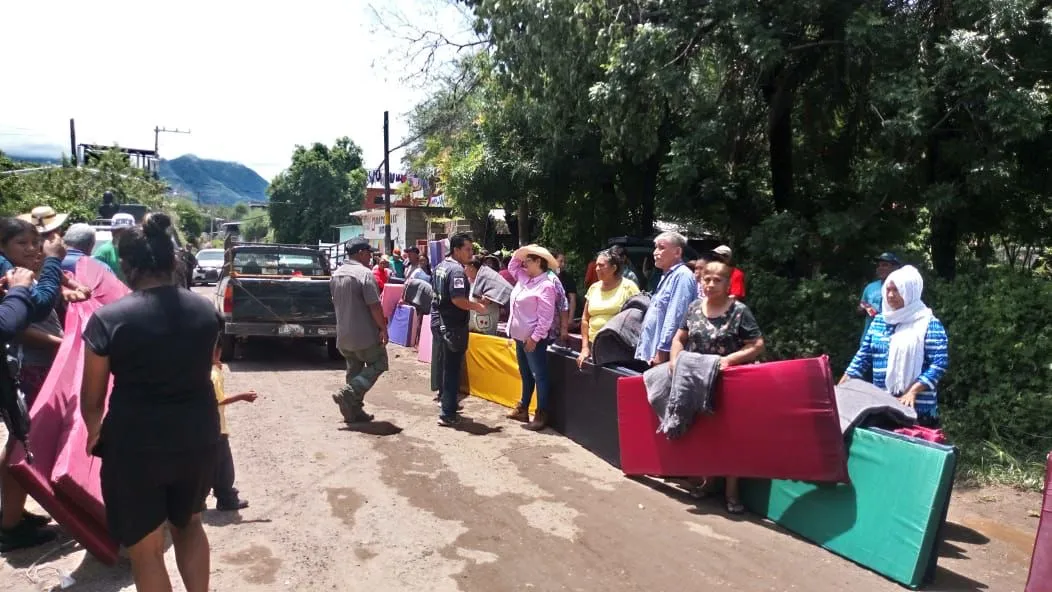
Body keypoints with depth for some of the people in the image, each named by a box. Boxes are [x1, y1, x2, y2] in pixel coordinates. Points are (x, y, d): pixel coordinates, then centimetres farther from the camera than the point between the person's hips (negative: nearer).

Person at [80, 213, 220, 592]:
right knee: (187, 522, 28)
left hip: (135, 442, -4)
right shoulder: (205, 310, -3)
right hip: (198, 434, 4)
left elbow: (91, 398, -3)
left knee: (145, 548, 14)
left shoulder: (108, 319, -14)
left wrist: (94, 432, 16)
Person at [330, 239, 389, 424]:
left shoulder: (336, 274, 10)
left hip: (344, 334, 8)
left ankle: (354, 411, 16)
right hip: (365, 334, -8)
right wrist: (383, 328, -12)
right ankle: (348, 393, -8)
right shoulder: (365, 274, -17)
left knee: (354, 370, 15)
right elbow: (374, 306, -20)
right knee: (378, 365, 6)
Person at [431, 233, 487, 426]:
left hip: (438, 321, 9)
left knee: (443, 364, 21)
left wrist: (473, 301, 21)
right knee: (452, 368, -4)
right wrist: (477, 307, -12)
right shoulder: (457, 270, -20)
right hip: (452, 325, -9)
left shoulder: (440, 266, 11)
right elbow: (458, 300, -27)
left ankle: (445, 397, 37)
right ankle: (448, 414, 0)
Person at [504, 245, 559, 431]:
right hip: (520, 336, 10)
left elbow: (545, 317, -21)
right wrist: (519, 253, 11)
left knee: (539, 376, -1)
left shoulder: (546, 286, -17)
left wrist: (534, 338, -22)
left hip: (533, 338, -9)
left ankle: (542, 415, 4)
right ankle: (523, 409, 30)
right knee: (525, 375, 19)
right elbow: (512, 266, 29)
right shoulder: (524, 278, 10)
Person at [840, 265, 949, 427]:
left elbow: (939, 363, -12)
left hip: (917, 409, -5)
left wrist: (912, 392, -22)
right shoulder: (879, 321, 11)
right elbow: (863, 357, 13)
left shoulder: (929, 324, -5)